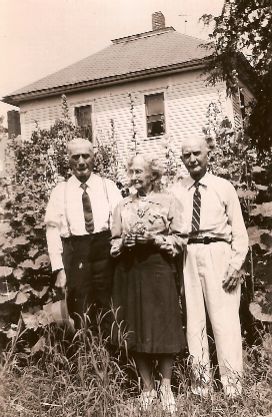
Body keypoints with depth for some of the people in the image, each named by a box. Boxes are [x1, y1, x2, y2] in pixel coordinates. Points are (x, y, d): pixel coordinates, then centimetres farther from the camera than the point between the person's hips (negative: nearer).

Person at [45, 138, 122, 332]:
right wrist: (59, 269, -6)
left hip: (105, 251, 0)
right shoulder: (60, 191, 7)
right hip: (75, 257, 0)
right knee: (81, 316, 6)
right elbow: (53, 230, 2)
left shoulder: (109, 187, 8)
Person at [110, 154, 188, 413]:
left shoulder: (168, 201, 1)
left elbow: (180, 237, -2)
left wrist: (154, 239, -15)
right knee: (134, 330, 5)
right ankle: (147, 387, 19)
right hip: (129, 271, 4)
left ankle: (165, 386, 14)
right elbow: (113, 243, 15)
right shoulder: (122, 206, 12)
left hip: (158, 268, -3)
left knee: (163, 327, -1)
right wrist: (124, 242, -6)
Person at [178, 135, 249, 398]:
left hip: (217, 254, -2)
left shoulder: (224, 187, 4)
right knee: (193, 319, 9)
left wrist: (236, 265, -7)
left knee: (224, 318, -2)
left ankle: (232, 384, 10)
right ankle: (200, 382, 21)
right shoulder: (177, 191, 8)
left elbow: (239, 231, 3)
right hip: (188, 256, 3)